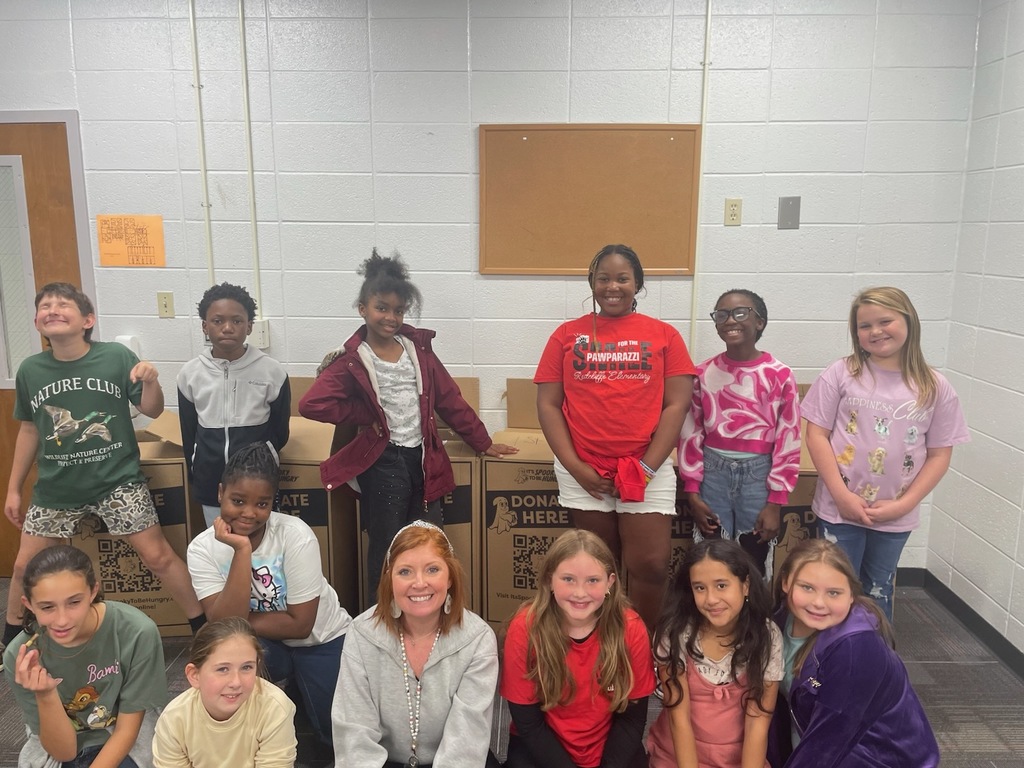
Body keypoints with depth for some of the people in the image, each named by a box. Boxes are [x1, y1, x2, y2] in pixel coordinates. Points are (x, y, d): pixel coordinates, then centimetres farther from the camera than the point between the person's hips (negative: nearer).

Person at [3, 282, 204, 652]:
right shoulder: (30, 370, -3)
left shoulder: (116, 357, -12)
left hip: (117, 480, -3)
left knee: (158, 556, -3)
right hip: (56, 487, 4)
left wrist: (151, 382, -25)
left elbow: (152, 411, -3)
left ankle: (203, 628, 13)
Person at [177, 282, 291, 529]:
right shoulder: (189, 373, -3)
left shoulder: (272, 372, -11)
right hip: (210, 483, 2)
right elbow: (188, 434, 8)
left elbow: (279, 433, 1)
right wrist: (196, 476, 12)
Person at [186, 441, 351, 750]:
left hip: (321, 640, -1)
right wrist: (241, 550, -34)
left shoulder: (295, 535, -23)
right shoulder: (203, 548, -16)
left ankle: (292, 687, 21)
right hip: (263, 646, 1)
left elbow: (300, 625, -20)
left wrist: (240, 620, -20)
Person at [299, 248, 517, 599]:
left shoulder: (417, 345, 6)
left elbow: (449, 399, 10)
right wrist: (367, 417, -12)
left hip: (423, 458, 5)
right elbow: (312, 404, -21)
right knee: (387, 550, 7)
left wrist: (483, 442, 12)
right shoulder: (351, 359, -8)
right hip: (383, 461, -4)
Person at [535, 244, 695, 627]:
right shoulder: (567, 334, 5)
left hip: (646, 469, -1)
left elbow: (676, 405, -1)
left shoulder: (664, 335, 4)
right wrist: (575, 467, -7)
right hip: (583, 472, 1)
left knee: (650, 565, -4)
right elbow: (548, 405, 2)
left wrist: (647, 466, -9)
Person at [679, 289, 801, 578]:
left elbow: (788, 442, -4)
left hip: (758, 475, -1)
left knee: (755, 566, 9)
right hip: (713, 473, 2)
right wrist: (692, 492, 1)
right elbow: (691, 435, 4)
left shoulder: (780, 375, -5)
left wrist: (775, 503, -6)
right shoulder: (703, 374, 2)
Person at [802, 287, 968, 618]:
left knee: (878, 592, 21)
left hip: (895, 517, 2)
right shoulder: (841, 374, -7)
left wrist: (903, 504, -10)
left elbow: (939, 455, 0)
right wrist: (842, 495, -15)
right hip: (839, 509, -2)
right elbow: (817, 435, -8)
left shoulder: (935, 387, -2)